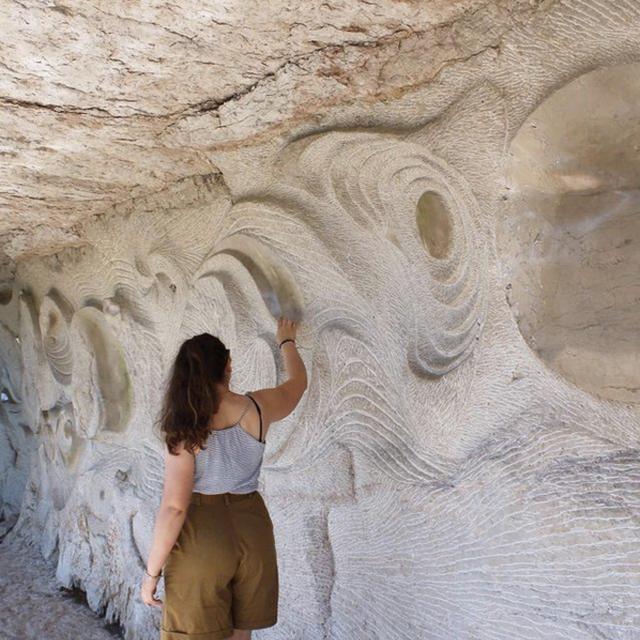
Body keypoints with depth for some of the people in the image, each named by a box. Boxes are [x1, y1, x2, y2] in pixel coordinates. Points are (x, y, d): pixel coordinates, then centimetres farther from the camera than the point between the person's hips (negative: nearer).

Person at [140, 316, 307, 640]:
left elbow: (174, 507, -19)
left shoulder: (184, 429, -15)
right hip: (251, 528, 4)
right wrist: (287, 342, 35)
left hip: (201, 539, -4)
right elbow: (298, 382, 17)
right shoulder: (258, 407, -5)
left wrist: (152, 571, -9)